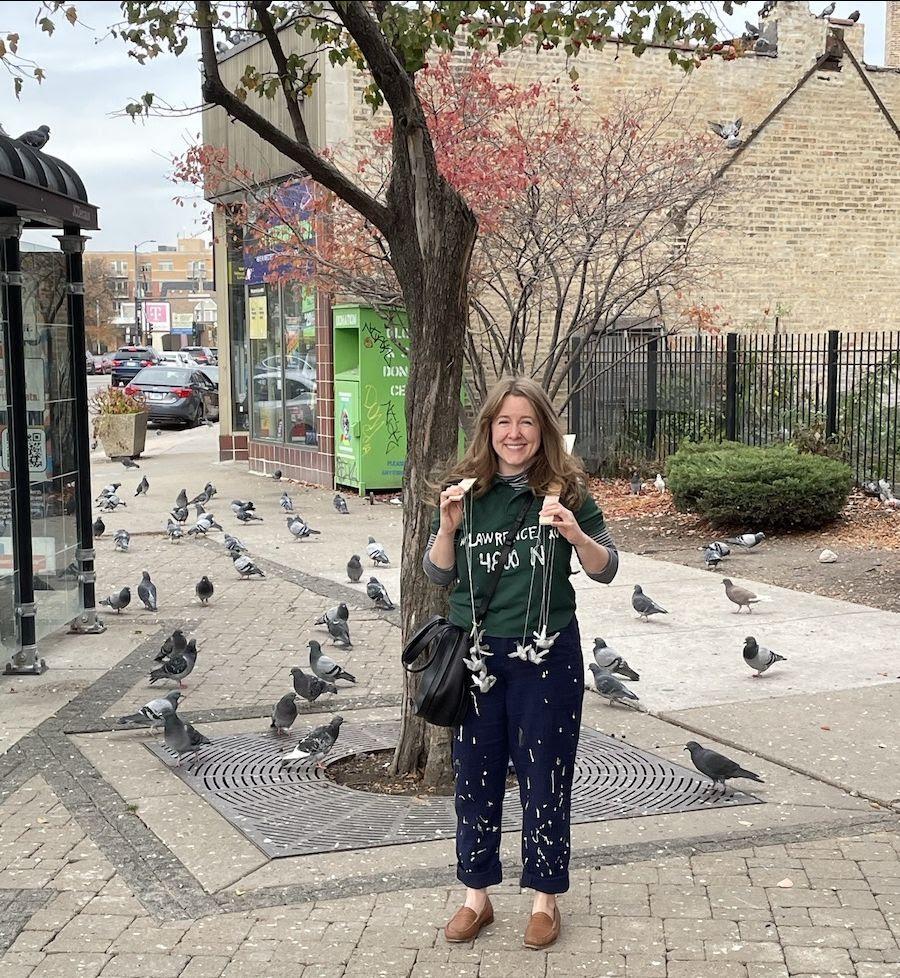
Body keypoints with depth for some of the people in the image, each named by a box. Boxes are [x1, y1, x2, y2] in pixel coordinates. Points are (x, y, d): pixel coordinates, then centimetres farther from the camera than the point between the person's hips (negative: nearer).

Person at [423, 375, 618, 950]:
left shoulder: (565, 491, -5)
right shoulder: (465, 491, 0)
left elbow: (607, 570, -2)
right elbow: (439, 575, 4)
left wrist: (577, 535, -22)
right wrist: (448, 527, -14)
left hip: (546, 656, -2)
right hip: (477, 654, 2)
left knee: (545, 777, 7)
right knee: (476, 776, 11)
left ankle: (546, 898, 24)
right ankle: (476, 896, 27)